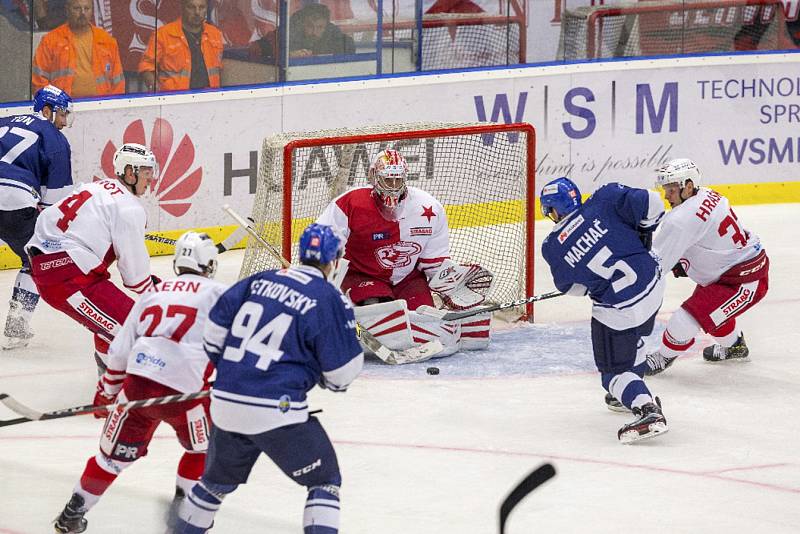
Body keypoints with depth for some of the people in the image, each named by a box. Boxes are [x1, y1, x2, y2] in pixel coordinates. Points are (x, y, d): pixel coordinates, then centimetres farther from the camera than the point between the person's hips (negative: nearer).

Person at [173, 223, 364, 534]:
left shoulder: (259, 281, 9)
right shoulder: (330, 300, -7)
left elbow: (215, 331, 12)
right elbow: (341, 373, -5)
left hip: (226, 403, 6)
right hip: (276, 412, -6)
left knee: (219, 479, 27)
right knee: (325, 480, 9)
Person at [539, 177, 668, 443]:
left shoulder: (552, 248, 0)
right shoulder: (604, 200, -3)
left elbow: (571, 287, 13)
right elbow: (650, 204, -8)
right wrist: (644, 233, 10)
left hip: (617, 309, -4)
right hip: (653, 283, 4)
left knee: (615, 370, 8)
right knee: (631, 339, 33)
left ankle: (647, 410, -15)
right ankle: (636, 394, 44)